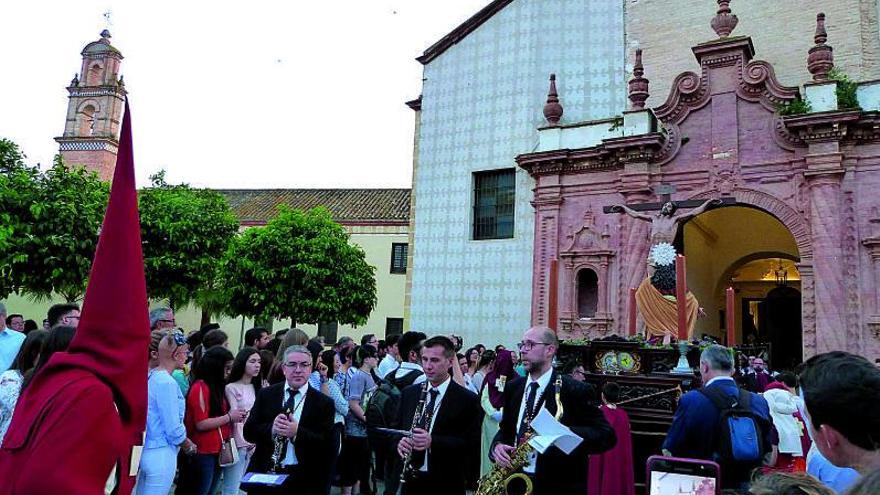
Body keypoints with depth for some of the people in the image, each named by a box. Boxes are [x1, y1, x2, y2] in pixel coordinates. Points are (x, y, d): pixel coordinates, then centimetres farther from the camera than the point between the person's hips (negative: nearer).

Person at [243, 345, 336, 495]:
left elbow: (328, 444, -11)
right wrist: (271, 428, -22)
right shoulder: (266, 395, 2)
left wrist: (297, 433, -27)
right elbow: (248, 432, -2)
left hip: (304, 480, -1)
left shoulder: (324, 403, -5)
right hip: (265, 473, 1)